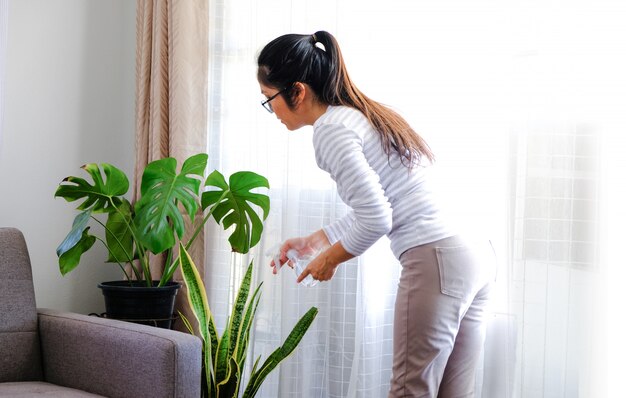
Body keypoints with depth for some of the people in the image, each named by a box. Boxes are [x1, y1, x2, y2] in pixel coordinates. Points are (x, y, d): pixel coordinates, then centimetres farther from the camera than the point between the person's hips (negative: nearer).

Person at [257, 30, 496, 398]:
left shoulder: (330, 129, -9)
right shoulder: (364, 116, 19)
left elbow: (375, 219, -16)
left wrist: (330, 259, 1)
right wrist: (314, 241, 29)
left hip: (436, 263, -10)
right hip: (474, 257, 10)